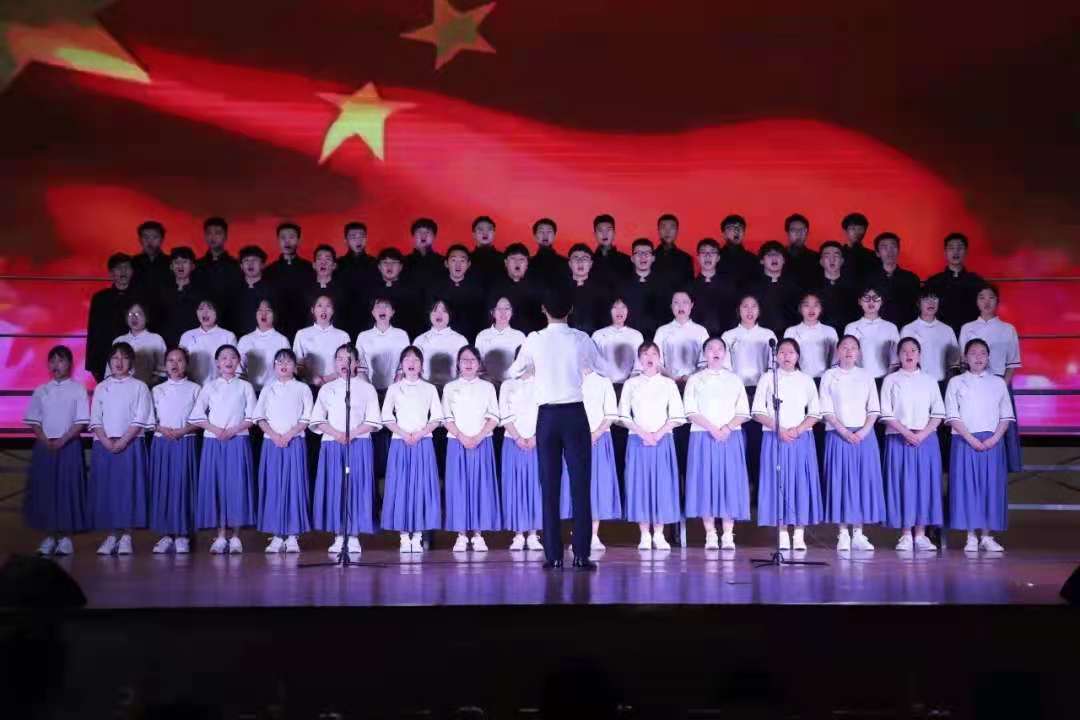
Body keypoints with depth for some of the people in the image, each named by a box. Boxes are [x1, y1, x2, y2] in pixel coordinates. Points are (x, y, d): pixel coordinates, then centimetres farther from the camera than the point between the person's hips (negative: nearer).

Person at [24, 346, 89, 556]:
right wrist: (46, 441, -8)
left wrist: (62, 441, -14)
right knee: (43, 490, 1)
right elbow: (34, 420, 7)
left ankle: (66, 537, 1)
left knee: (68, 489, -5)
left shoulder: (78, 389, 0)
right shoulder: (41, 391, 10)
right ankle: (49, 536, 9)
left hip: (69, 446, -3)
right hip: (44, 446, 3)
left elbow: (82, 422, -5)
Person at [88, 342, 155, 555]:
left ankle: (126, 537, 1)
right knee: (106, 489, 1)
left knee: (128, 488, -4)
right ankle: (111, 536, 8)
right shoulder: (101, 388, 11)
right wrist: (107, 442, -9)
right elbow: (95, 420, 5)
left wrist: (122, 442, -14)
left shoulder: (139, 387, 3)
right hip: (104, 444, 3)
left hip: (130, 444, -3)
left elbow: (140, 420, -5)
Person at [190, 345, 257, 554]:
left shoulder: (245, 387, 7)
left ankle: (235, 537, 2)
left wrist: (233, 430, -12)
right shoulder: (209, 386, 10)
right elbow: (197, 416, 5)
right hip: (213, 441, 1)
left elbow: (251, 417, 1)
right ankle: (220, 537, 5)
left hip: (238, 441, -1)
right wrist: (214, 429, -9)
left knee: (237, 486, -4)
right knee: (215, 486, -1)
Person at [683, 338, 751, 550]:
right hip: (703, 437, -1)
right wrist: (712, 429, -14)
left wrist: (728, 428, -12)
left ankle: (728, 535, 1)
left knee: (730, 482, -3)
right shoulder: (695, 380, 9)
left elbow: (743, 413, 6)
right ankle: (710, 535, 2)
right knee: (706, 482, -3)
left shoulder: (734, 380, 13)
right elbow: (691, 412, -2)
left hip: (731, 437, 1)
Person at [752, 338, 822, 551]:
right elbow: (758, 411, 1)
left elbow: (814, 413, 6)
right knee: (778, 483, -3)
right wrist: (778, 429, -12)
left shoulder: (806, 380, 11)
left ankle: (799, 536, 3)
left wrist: (798, 430, -11)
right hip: (774, 438, -1)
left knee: (801, 483, -2)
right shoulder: (768, 378, 7)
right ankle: (783, 536, 2)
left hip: (801, 438, 1)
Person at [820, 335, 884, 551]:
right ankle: (843, 535, 2)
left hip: (864, 435, 2)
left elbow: (873, 410, 6)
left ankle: (858, 534, 6)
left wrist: (863, 431, -10)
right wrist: (845, 432, -13)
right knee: (840, 480, -3)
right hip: (838, 435, -2)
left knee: (864, 481, 0)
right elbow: (827, 411, -2)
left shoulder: (866, 376, 11)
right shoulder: (829, 376, 5)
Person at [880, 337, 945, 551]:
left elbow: (938, 413, 5)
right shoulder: (891, 380, 6)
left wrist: (923, 434, -10)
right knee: (902, 483, -3)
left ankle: (921, 535, 4)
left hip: (926, 438, 2)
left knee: (925, 483, -1)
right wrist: (906, 433, -14)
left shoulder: (930, 380, 11)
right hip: (899, 439, -2)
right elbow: (887, 414, -1)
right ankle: (905, 535, 2)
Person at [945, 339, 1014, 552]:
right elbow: (952, 416, -2)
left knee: (992, 486, 0)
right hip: (965, 441, -2)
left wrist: (994, 439, -9)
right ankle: (971, 537, 3)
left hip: (992, 442, 2)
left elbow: (1006, 416, 6)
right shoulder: (956, 383, 5)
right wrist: (971, 439, -12)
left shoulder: (998, 383, 10)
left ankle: (987, 536, 7)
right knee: (966, 485, -3)